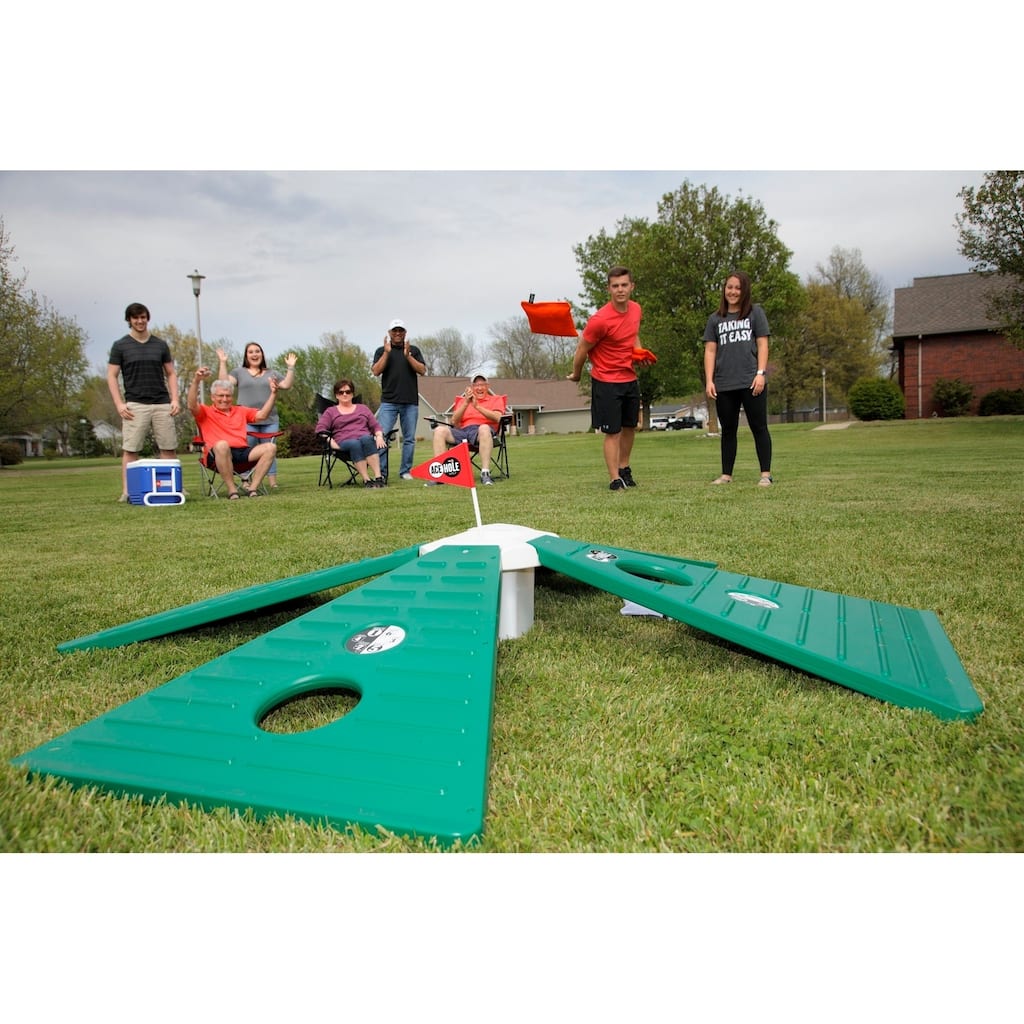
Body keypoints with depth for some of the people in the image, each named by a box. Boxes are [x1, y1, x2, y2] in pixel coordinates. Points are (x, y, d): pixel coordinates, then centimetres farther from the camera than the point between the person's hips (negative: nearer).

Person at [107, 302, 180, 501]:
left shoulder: (160, 345, 13)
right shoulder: (120, 346, 6)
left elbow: (171, 373, 14)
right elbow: (112, 376, 4)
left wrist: (175, 399, 1)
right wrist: (119, 404, -8)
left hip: (162, 404, 2)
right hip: (135, 405, -2)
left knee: (169, 448, 2)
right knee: (130, 449, -5)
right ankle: (127, 491, -2)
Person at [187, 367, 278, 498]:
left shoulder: (241, 411, 29)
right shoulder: (206, 412, 15)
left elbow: (262, 415, 17)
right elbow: (192, 406, -6)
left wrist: (273, 394, 7)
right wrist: (196, 381, -20)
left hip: (243, 453, 4)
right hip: (217, 456, -4)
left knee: (270, 447, -19)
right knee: (222, 445, -40)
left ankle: (253, 488, -20)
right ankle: (232, 490, -29)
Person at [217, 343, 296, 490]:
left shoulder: (272, 374, 21)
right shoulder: (239, 372, 15)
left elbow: (286, 385, 8)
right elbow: (224, 382, 1)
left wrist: (291, 367, 2)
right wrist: (223, 363, -4)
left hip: (270, 419, 2)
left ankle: (272, 481, 1)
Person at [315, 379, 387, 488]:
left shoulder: (363, 408, 30)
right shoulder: (330, 411, 23)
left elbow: (375, 426, 22)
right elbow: (320, 429, 7)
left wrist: (379, 436, -1)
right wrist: (333, 443, -10)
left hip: (366, 439, 1)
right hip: (344, 443, -1)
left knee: (366, 438, -37)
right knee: (355, 444, -39)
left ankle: (378, 477, -47)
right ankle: (366, 480, -46)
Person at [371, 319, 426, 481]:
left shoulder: (413, 350, 13)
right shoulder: (382, 351, 11)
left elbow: (422, 370, 1)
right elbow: (376, 372, -3)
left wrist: (408, 356, -11)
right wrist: (386, 353, -9)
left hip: (410, 402, 2)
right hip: (388, 402, -1)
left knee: (409, 438, 4)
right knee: (381, 435, -10)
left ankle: (406, 471, 13)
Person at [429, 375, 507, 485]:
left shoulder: (496, 399, 21)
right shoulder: (463, 400, 29)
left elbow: (497, 418, -1)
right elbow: (454, 422, 12)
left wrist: (477, 406, -8)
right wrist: (466, 403, 1)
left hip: (482, 430, -3)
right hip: (462, 431, 3)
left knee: (484, 428, -40)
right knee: (440, 429, -23)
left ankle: (485, 473, -44)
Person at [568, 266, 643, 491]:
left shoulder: (636, 309, 1)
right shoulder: (600, 319, -22)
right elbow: (582, 350, -10)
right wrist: (576, 374, 2)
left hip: (630, 379, 7)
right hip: (606, 382, -7)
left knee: (630, 427, 17)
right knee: (613, 432, -4)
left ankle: (624, 468, 35)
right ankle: (615, 480, 4)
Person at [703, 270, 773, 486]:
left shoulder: (755, 313, 8)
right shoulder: (715, 319, 13)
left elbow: (762, 345, 3)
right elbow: (710, 351, 8)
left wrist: (760, 373, -8)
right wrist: (709, 381, -1)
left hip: (751, 382, -2)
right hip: (724, 385, 3)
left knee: (759, 428, -1)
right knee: (728, 430, 8)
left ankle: (766, 474, 2)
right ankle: (726, 475, 14)